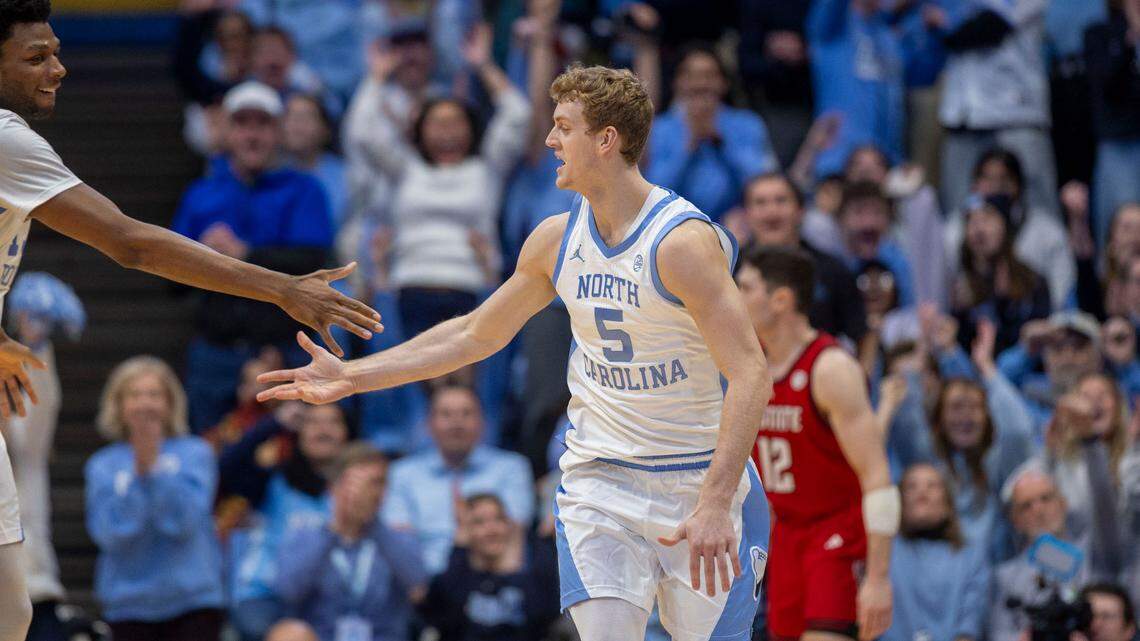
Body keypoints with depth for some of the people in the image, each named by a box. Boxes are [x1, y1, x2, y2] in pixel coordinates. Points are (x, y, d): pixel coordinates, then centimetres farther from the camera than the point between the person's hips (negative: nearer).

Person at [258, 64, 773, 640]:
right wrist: (351, 377, 16)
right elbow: (476, 334, 18)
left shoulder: (682, 241, -18)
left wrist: (714, 505, -31)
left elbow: (750, 376, -23)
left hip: (700, 479, -4)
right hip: (600, 479, 4)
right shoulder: (556, 239, 3)